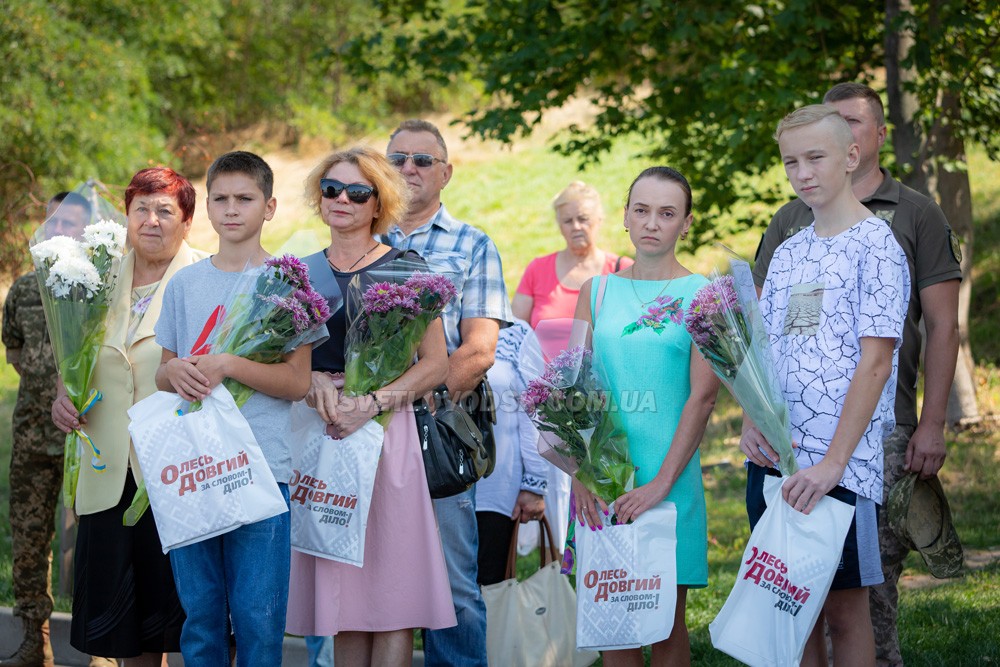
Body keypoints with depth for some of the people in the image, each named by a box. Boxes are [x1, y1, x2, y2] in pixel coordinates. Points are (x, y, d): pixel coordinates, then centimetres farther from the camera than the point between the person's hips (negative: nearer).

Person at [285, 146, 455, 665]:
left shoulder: (404, 268, 3)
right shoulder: (300, 272, 13)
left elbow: (435, 363, -1)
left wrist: (371, 403, -15)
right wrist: (314, 381, -8)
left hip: (384, 428, -3)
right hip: (318, 433, 3)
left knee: (391, 587, -6)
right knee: (339, 586, 3)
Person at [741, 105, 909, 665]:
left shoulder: (875, 246, -6)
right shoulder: (788, 254, 15)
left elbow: (875, 363, -13)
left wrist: (833, 461, -19)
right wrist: (751, 424, -1)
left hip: (839, 465, -6)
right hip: (773, 457, 6)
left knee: (844, 604, 0)